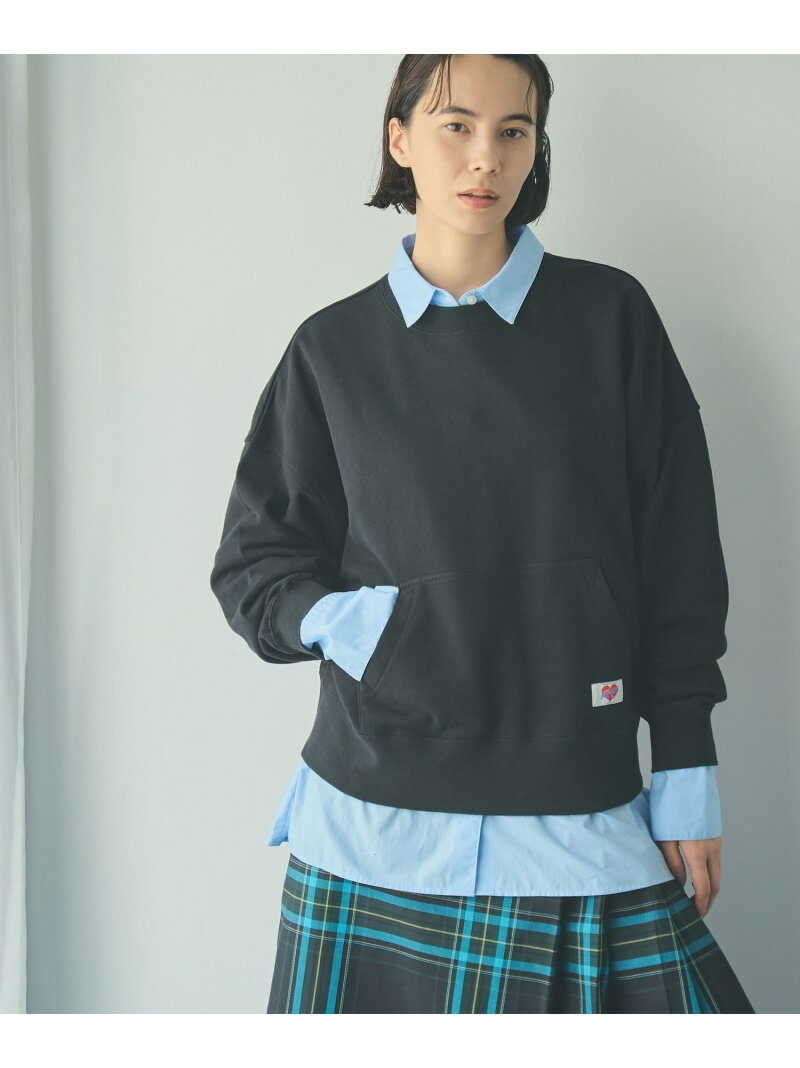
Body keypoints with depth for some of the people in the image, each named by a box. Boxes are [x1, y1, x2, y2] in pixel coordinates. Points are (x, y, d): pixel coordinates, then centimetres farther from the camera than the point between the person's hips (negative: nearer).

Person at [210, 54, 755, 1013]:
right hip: (376, 816, 1)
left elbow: (677, 560, 5)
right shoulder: (335, 348, 7)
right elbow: (253, 560, 11)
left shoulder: (609, 315, 4)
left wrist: (687, 775, 3)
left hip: (579, 814, 0)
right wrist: (341, 619, -10)